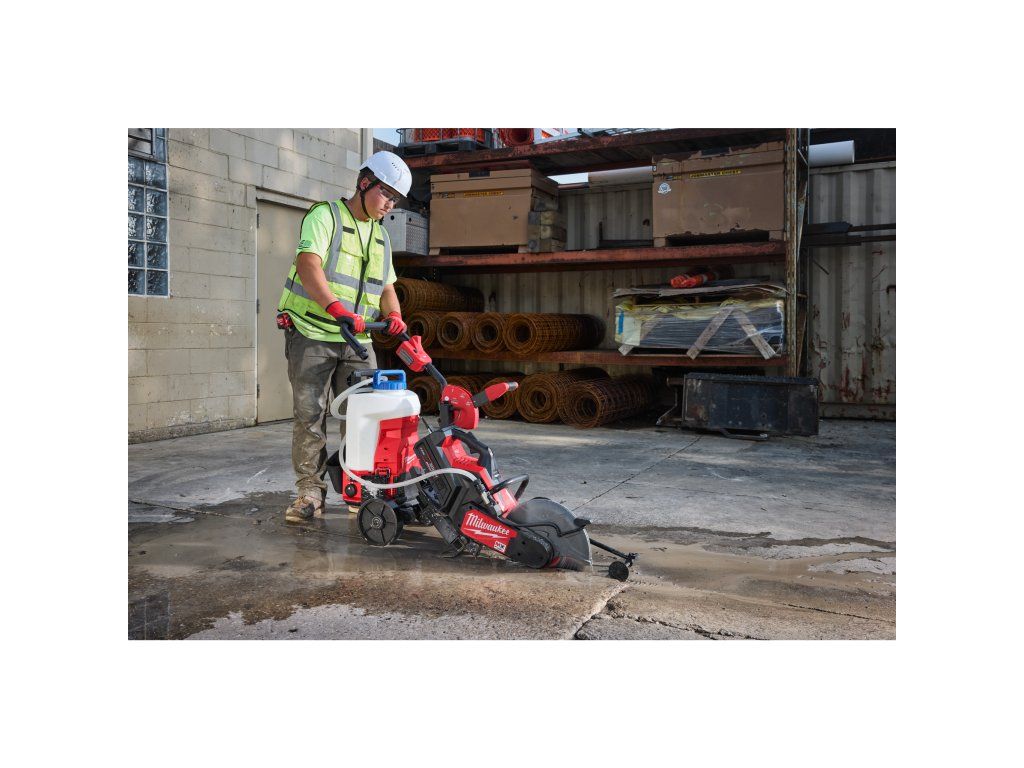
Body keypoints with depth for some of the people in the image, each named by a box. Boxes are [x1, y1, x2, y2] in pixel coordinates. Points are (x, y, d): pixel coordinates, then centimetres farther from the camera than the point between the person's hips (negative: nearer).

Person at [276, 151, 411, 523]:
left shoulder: (381, 237, 19)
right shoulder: (325, 215, -4)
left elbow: (386, 286, 19)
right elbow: (308, 265, -19)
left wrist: (394, 314, -4)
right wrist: (337, 309, -32)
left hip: (357, 340, 6)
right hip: (312, 334, -6)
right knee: (310, 416, -4)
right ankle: (310, 492, 6)